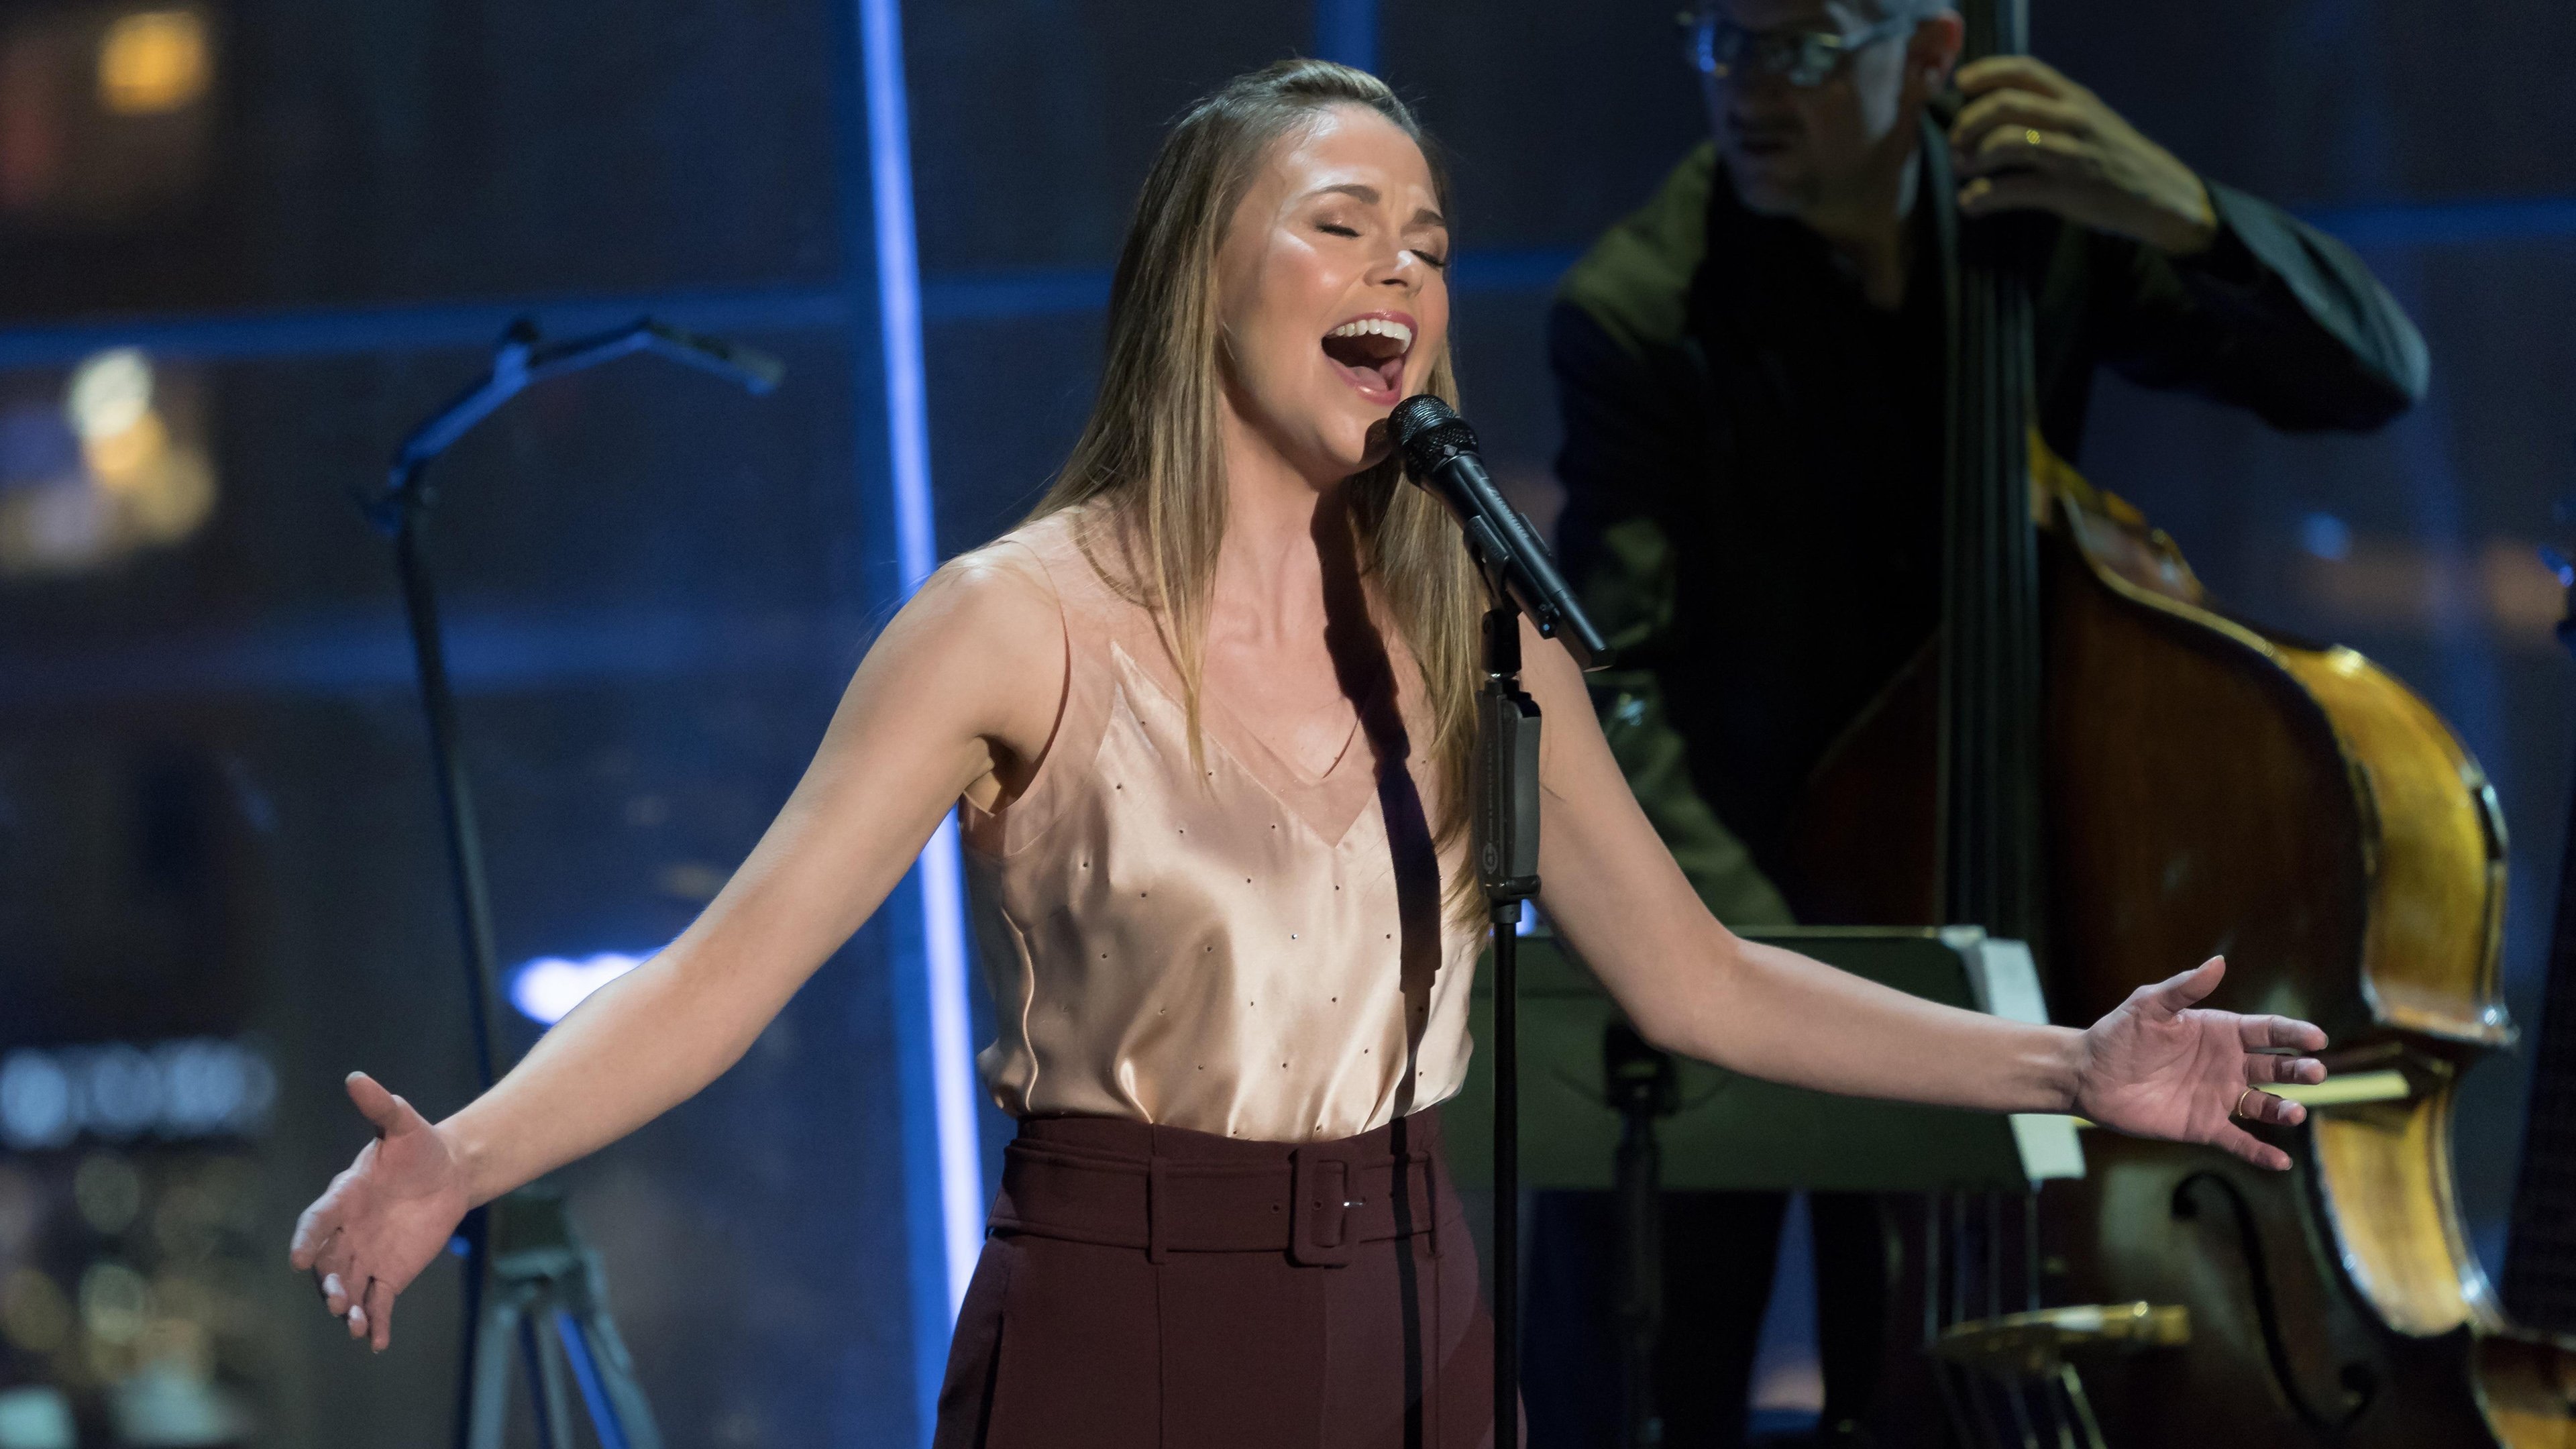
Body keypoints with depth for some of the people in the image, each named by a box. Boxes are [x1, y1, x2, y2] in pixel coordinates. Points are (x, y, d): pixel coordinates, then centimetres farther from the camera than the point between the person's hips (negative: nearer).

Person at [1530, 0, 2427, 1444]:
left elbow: (2375, 371, -8)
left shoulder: (2037, 211, -7)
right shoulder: (1639, 315, -18)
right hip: (1698, 920, -3)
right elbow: (1614, 699, -25)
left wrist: (2185, 216, -27)